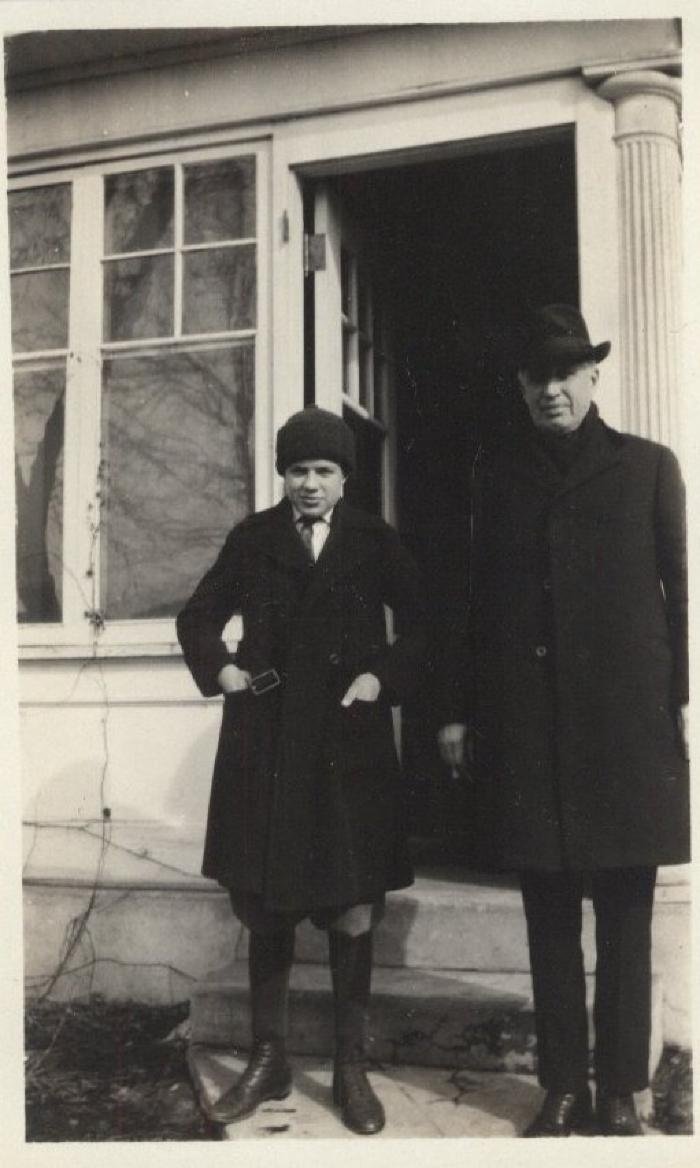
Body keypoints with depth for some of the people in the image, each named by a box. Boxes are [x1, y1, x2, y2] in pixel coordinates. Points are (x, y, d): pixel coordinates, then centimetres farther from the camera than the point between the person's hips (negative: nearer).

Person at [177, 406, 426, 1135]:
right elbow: (197, 615, 14)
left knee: (351, 912, 4)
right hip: (265, 746, 1)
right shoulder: (252, 540, 5)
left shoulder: (374, 541, 2)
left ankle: (351, 1067, 20)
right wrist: (218, 666, -3)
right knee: (265, 907, 9)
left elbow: (420, 624, 8)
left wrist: (386, 677, -8)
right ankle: (267, 1060, 24)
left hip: (350, 747, -1)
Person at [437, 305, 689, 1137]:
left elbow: (679, 592, 4)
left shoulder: (646, 466, 6)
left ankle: (620, 1094, 19)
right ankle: (562, 1089, 22)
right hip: (527, 723, 2)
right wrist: (461, 710, 7)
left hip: (626, 722, -1)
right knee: (549, 921, 10)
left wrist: (683, 700, -3)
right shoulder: (497, 470, 10)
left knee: (625, 920, 6)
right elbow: (481, 597, 9)